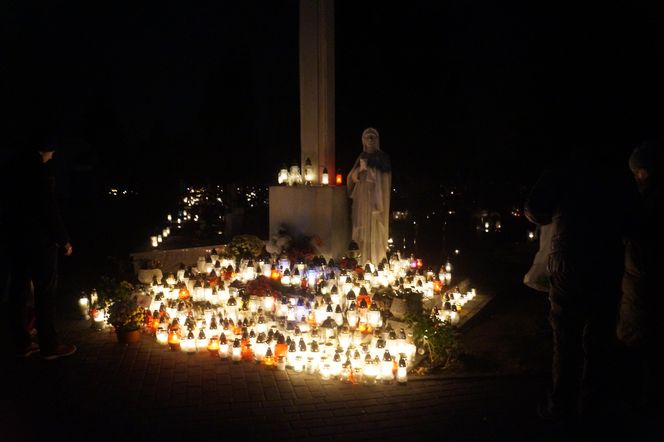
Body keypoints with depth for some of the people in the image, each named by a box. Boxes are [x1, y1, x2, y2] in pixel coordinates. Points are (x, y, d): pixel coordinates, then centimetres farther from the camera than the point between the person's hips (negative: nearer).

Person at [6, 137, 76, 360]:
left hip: (17, 237, 8)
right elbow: (49, 207, -17)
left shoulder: (19, 165, 9)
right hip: (39, 239, -8)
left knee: (19, 291, 11)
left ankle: (22, 343, 19)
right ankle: (49, 345, 5)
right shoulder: (40, 169, -14)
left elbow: (14, 204, 15)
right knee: (45, 292, -1)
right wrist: (64, 240, -11)